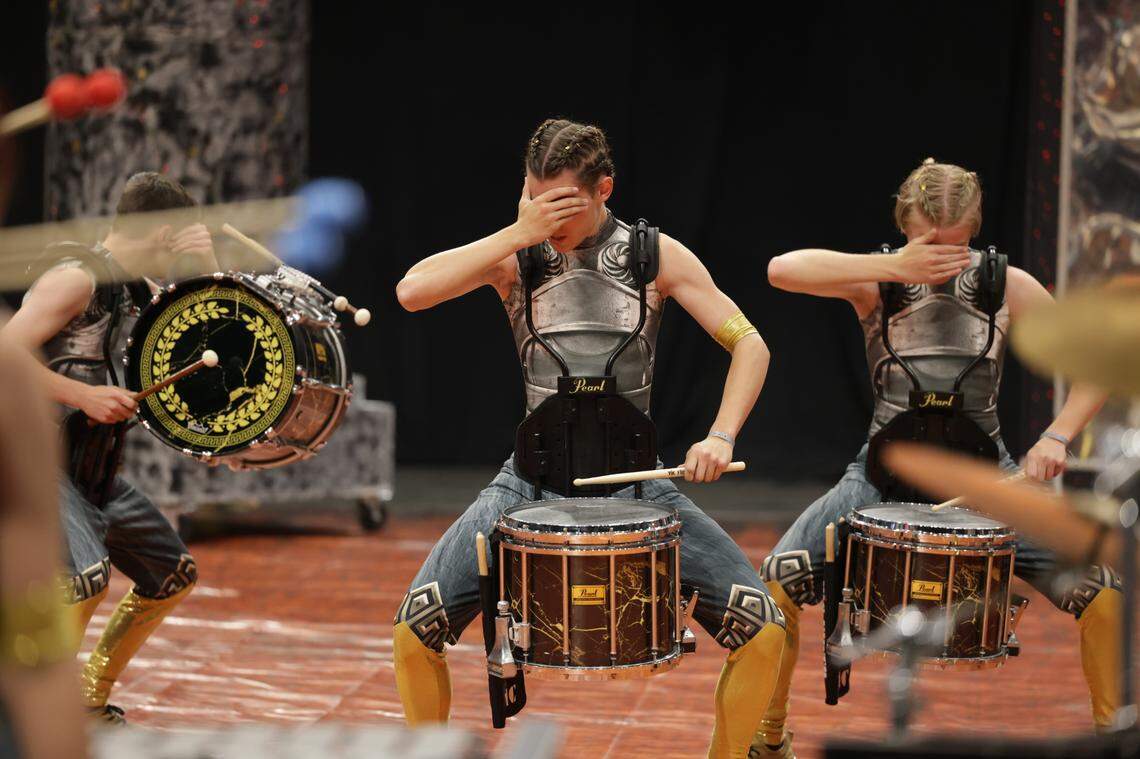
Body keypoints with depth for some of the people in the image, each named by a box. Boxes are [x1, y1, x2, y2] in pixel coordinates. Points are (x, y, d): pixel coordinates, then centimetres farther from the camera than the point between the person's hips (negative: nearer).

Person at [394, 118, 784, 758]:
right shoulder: (514, 254, 0)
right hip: (532, 477, 0)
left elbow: (749, 344, -1)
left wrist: (721, 436, -17)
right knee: (415, 630, -14)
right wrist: (519, 234, -19)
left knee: (762, 631, -14)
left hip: (636, 479, 0)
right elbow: (412, 293, -16)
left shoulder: (655, 255, 0)